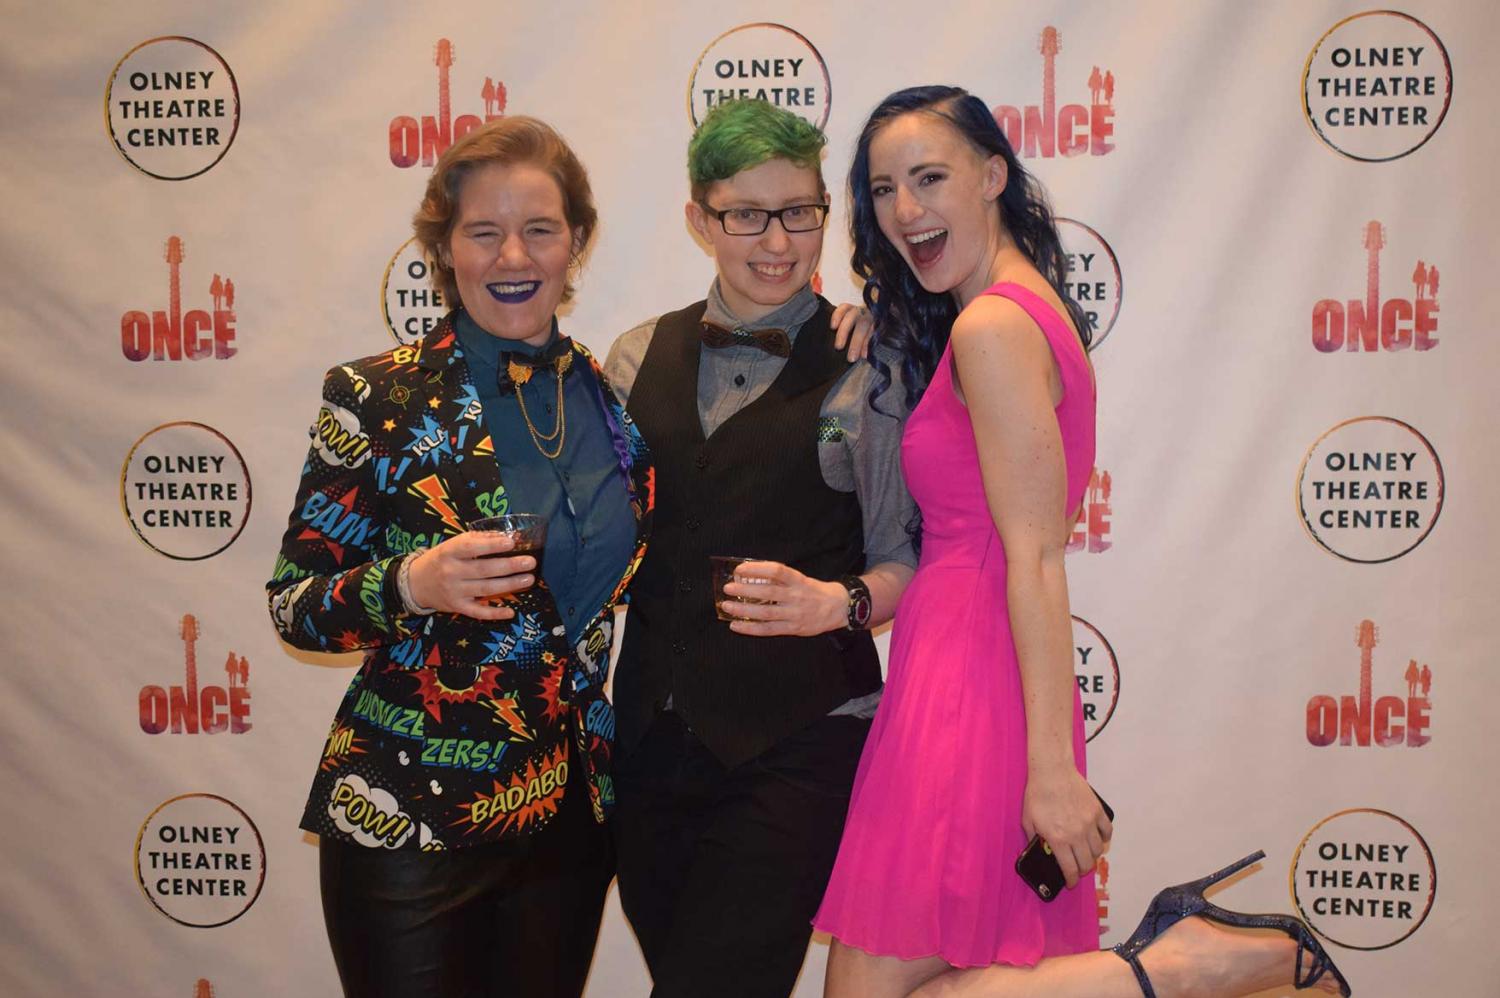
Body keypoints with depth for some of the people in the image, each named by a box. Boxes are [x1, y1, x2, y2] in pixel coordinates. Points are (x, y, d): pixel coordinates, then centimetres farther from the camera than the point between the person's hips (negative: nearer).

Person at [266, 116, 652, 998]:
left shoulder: (612, 396, 3)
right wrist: (410, 586, -24)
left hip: (572, 817, 4)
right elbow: (294, 604, -8)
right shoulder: (378, 398, -9)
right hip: (410, 825, -4)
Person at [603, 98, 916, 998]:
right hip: (653, 736, 5)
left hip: (797, 746, -5)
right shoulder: (642, 357, 8)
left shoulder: (866, 367, -5)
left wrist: (837, 603, -24)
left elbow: (908, 561, -5)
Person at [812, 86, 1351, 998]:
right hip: (976, 674, 10)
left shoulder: (990, 325, -13)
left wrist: (1053, 769, -18)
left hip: (966, 685, -10)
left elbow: (1035, 560, -18)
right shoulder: (1031, 307, 17)